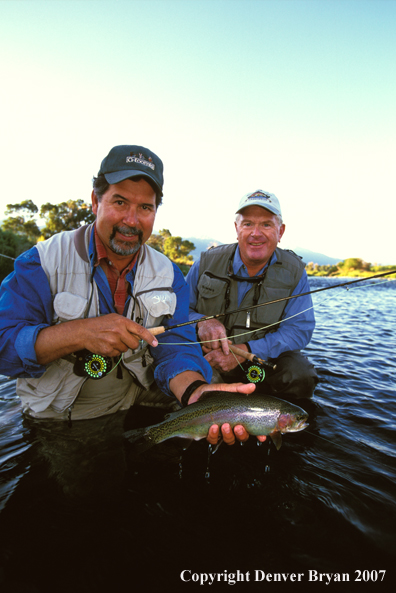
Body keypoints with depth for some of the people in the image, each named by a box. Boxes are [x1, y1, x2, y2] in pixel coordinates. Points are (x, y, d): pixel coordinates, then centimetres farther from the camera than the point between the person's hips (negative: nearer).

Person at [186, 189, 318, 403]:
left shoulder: (293, 272, -5)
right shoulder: (207, 262, -4)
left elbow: (299, 330, -12)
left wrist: (245, 351, -26)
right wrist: (201, 322, -24)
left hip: (265, 359, 0)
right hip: (207, 360, 1)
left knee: (300, 375, -29)